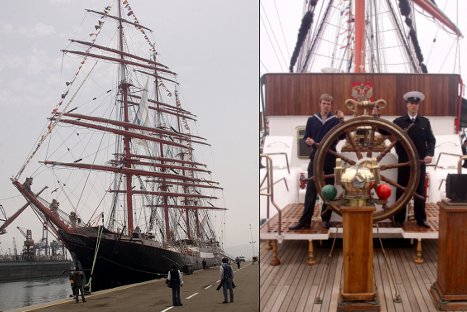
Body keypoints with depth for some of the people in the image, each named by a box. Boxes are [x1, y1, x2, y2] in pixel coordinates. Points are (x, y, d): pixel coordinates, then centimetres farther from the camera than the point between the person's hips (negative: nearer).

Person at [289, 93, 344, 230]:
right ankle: (305, 221, 0)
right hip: (315, 158, 1)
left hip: (330, 159, -1)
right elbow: (305, 138, 8)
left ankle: (326, 219, 15)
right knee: (311, 190, -1)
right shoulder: (312, 120, 6)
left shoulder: (335, 120, 0)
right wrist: (308, 141, -15)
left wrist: (342, 120, -25)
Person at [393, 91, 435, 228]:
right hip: (404, 162, -2)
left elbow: (431, 139, 4)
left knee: (420, 190, 6)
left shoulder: (425, 122, 7)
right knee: (401, 190, 4)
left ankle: (421, 219, 13)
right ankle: (399, 219, 10)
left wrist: (429, 154, -12)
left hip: (420, 162, 2)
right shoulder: (398, 121, 2)